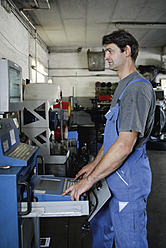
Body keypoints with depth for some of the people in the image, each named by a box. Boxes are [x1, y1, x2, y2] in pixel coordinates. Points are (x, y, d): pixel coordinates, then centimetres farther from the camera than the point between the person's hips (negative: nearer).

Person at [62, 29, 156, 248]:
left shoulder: (138, 88, -20)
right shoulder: (123, 87, 14)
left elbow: (125, 145, -28)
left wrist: (89, 180, -22)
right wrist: (94, 164, 16)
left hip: (128, 181, -9)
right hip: (114, 177, 10)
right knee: (100, 226, 24)